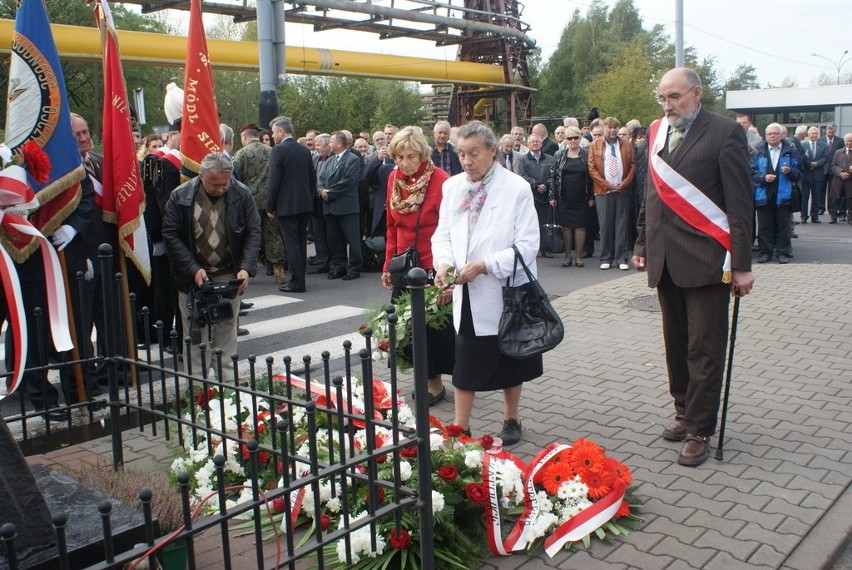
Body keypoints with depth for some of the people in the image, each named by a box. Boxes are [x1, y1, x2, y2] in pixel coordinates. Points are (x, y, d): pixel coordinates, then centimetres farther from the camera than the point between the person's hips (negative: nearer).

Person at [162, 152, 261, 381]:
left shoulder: (242, 194, -6)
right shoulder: (180, 197, -9)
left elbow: (253, 232, -4)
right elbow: (171, 235, -8)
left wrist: (246, 268, -17)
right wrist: (194, 269, -17)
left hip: (229, 276, 1)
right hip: (193, 276, -1)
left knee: (227, 328, 9)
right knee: (195, 330, 4)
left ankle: (226, 377, 19)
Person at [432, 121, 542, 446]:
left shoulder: (516, 188, -10)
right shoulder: (452, 187, 4)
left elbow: (527, 245, -13)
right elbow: (443, 233, 7)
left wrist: (485, 265, -22)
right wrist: (444, 263, -14)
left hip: (506, 290, -2)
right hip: (467, 294, 3)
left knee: (510, 360, 14)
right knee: (465, 361, 5)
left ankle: (511, 420, 34)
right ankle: (460, 428, 16)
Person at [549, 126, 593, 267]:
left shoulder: (586, 155, 4)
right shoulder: (560, 155, 5)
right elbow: (553, 175, 4)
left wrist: (591, 196, -1)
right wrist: (552, 196, -1)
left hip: (581, 197, -1)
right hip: (564, 197, 1)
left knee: (580, 225, 1)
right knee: (566, 226, 4)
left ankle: (578, 256, 9)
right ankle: (568, 256, 12)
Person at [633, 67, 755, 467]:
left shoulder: (725, 133, -6)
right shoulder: (657, 132, 11)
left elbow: (740, 203, -8)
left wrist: (742, 264, -10)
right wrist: (642, 243, 15)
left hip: (705, 261, -6)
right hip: (665, 260, 6)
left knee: (704, 349, 0)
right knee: (676, 344, 14)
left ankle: (699, 432, 10)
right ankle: (685, 412, 29)